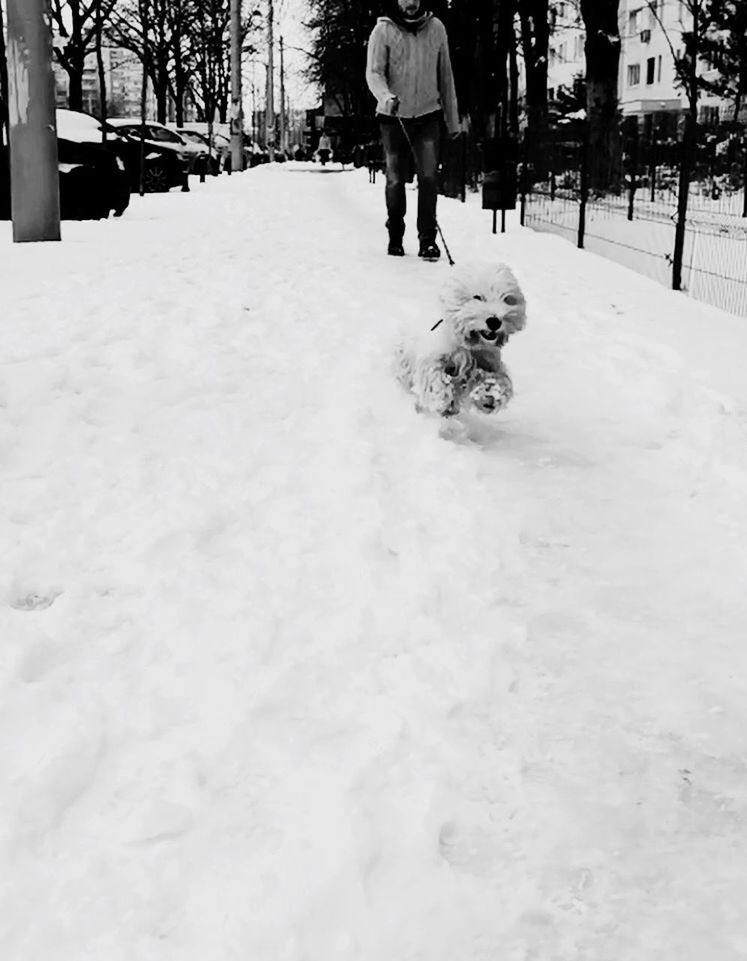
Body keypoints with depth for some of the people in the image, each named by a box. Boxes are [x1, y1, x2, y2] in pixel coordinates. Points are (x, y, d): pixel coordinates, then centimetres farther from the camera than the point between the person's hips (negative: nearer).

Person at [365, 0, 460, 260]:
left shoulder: (436, 28, 3)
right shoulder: (383, 30, -4)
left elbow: (445, 75, 9)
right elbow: (374, 73, -12)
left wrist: (453, 119, 11)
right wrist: (385, 96, -34)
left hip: (428, 115, 1)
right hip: (394, 118, -1)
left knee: (429, 176, -13)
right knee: (395, 180, 6)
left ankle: (428, 240, -8)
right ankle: (395, 237, 22)